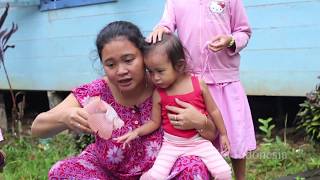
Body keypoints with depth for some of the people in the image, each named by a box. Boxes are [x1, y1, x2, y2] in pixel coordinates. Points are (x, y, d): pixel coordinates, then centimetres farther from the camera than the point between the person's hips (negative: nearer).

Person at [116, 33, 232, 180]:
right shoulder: (158, 94, -7)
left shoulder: (199, 85, -8)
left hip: (199, 141, 1)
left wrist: (223, 134, 11)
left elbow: (213, 111, 4)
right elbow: (155, 122, 4)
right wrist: (136, 132, -11)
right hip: (172, 144, 0)